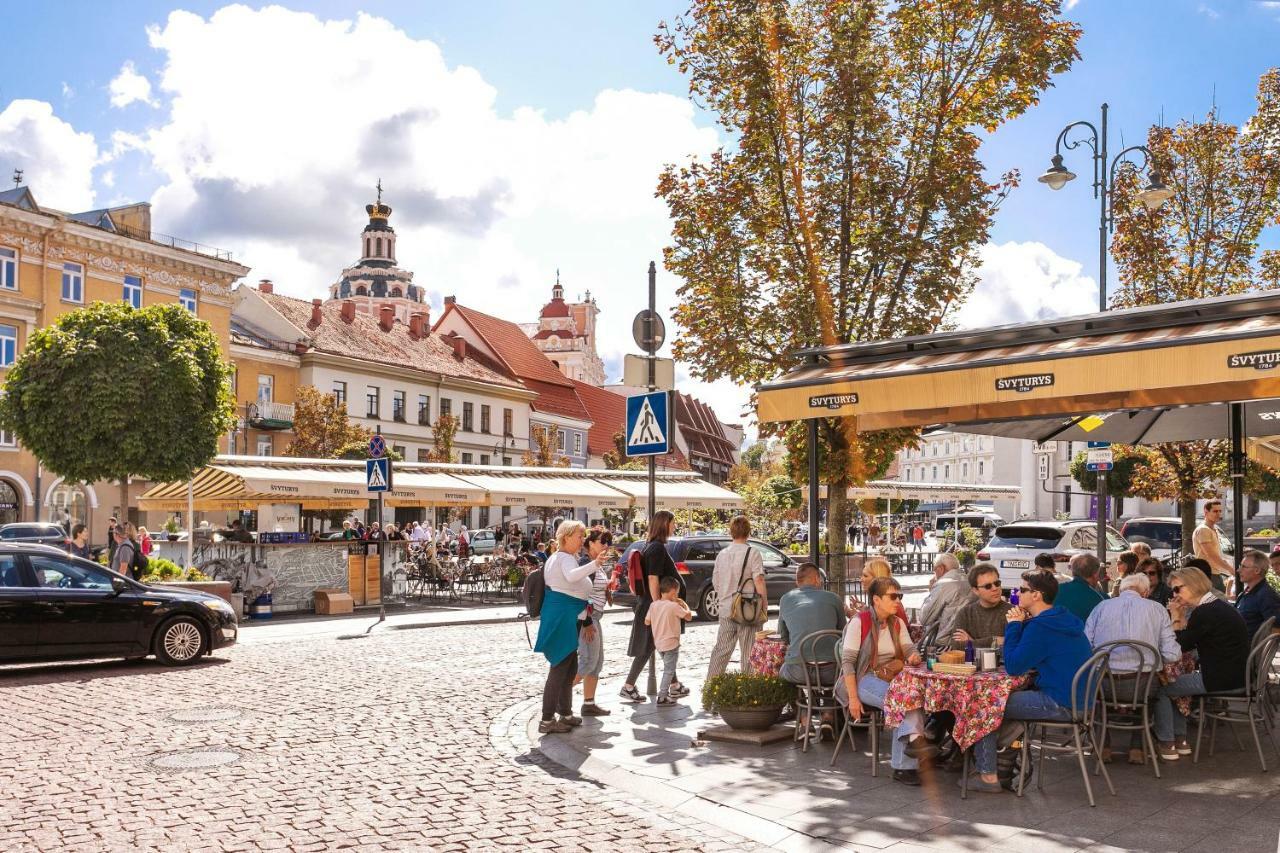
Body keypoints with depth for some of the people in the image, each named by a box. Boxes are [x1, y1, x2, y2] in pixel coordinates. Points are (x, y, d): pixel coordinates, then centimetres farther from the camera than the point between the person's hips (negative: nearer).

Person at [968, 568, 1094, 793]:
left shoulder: (1041, 627, -21)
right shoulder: (1064, 617, 11)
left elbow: (1013, 667, -16)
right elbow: (1029, 660, 19)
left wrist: (1014, 626, -10)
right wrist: (1021, 624, 5)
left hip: (1061, 705, -10)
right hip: (1078, 699, 10)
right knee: (1007, 695, 24)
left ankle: (988, 776, 3)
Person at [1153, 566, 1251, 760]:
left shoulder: (1204, 612, -20)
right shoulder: (1219, 606, 12)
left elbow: (1182, 645, -10)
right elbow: (1189, 645, 16)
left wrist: (1176, 618, -2)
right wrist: (1182, 618, 6)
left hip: (1220, 678, -10)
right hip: (1234, 673, 10)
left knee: (1161, 688, 1)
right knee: (1176, 681, 26)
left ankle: (1166, 744, 10)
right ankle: (1180, 739, 27)